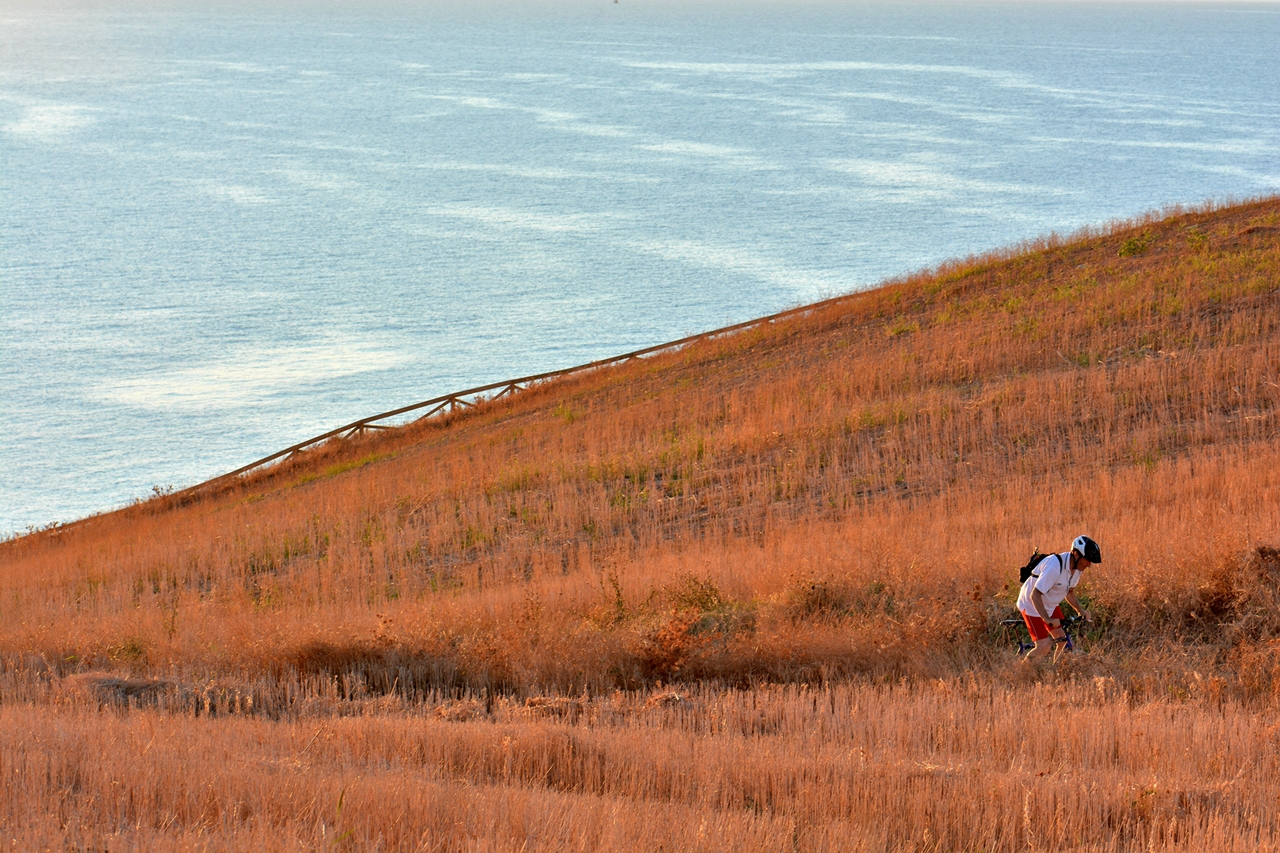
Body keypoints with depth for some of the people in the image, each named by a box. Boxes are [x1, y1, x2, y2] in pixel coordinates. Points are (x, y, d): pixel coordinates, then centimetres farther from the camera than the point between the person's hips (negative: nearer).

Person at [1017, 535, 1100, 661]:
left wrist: (1081, 610, -5)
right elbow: (1035, 595, -33)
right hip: (1033, 605, -8)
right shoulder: (1055, 567, -34)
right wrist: (1047, 619, -38)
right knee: (1044, 648, -11)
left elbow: (1069, 592, 9)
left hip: (1051, 605, 8)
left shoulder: (1077, 567, -8)